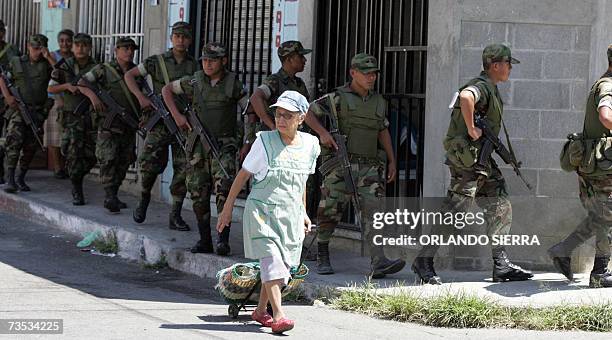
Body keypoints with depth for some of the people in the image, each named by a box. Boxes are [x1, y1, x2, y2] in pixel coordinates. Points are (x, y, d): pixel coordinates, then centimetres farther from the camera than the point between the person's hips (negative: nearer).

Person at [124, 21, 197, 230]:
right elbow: (129, 75, 5)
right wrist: (141, 97, -9)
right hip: (160, 123, -2)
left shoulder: (195, 66, 9)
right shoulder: (157, 62, 3)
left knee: (183, 169, -3)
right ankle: (144, 198, 19)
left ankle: (175, 216, 4)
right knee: (150, 164, -10)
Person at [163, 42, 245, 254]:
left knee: (223, 190, -19)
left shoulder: (233, 84, -2)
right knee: (198, 195, 4)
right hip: (198, 145, 3)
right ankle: (204, 240, 15)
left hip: (224, 145, -3)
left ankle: (223, 239, -19)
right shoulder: (195, 82, 3)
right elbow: (167, 89, 16)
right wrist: (176, 115, 5)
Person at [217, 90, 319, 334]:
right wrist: (227, 208, 3)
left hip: (290, 214, 4)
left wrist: (303, 213, 23)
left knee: (282, 264, 7)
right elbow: (243, 175, 0)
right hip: (262, 211, -4)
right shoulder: (265, 141, -8)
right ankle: (278, 315, -22)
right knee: (271, 259, -17)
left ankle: (260, 311, 24)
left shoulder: (309, 145, 3)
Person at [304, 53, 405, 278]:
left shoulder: (379, 101, 14)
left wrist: (392, 161, 17)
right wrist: (322, 132, -17)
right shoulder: (338, 97, 0)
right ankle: (322, 256, 22)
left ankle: (379, 263, -22)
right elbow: (308, 112, -1)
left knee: (372, 211, -11)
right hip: (340, 164, -3)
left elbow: (383, 131, 23)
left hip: (369, 167, 3)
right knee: (331, 212, 0)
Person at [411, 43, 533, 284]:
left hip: (482, 160, 10)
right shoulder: (481, 86, -15)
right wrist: (472, 130, -31)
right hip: (466, 158, -10)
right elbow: (466, 97, -40)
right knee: (455, 212, -8)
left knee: (501, 209, 8)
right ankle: (424, 260, -1)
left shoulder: (492, 89, 17)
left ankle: (501, 265, 11)